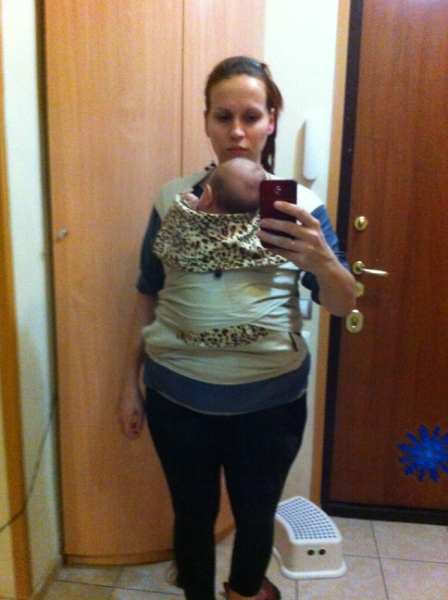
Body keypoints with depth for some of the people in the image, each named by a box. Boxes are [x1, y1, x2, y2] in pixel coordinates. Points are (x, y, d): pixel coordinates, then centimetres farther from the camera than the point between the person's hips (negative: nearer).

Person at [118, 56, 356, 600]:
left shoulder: (299, 204, -4)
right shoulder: (173, 199, -1)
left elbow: (343, 305, -9)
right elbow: (147, 298, 5)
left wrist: (321, 259, -31)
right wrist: (130, 383, 6)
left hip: (270, 397, 0)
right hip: (177, 394, 1)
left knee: (256, 512, 19)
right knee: (192, 512, 17)